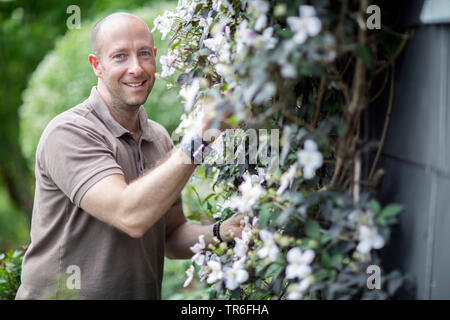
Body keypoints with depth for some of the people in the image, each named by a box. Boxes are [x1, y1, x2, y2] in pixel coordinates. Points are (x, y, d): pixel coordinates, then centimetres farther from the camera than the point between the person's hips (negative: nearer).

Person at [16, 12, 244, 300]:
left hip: (144, 293, 5)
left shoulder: (159, 138, 7)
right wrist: (197, 139, -27)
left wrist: (221, 233, -6)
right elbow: (130, 216, -26)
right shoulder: (69, 132, -14)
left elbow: (171, 238, 12)